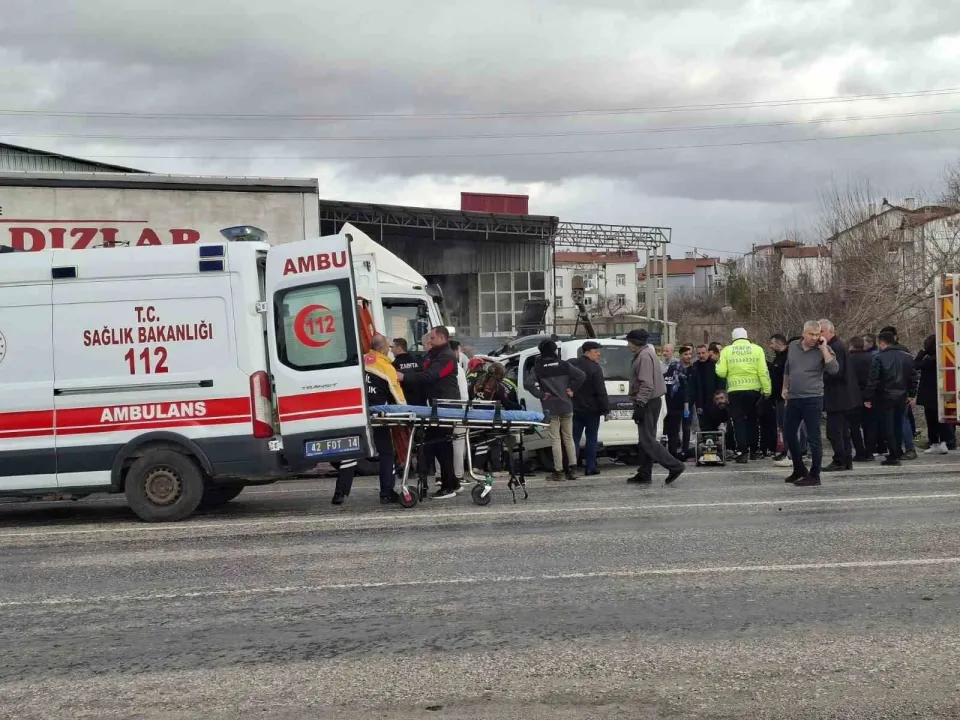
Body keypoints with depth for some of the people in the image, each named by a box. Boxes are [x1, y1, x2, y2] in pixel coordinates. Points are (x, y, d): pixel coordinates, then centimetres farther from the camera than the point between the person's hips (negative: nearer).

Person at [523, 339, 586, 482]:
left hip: (550, 409, -3)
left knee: (556, 440, -1)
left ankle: (558, 471, -2)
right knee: (569, 438, 12)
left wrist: (541, 395, -7)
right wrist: (572, 389, 3)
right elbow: (581, 376, -6)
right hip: (566, 407, 3)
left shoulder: (538, 368, -3)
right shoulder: (563, 365, 2)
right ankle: (571, 469, 10)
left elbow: (528, 383, -16)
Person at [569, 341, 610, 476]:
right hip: (591, 409, -5)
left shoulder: (571, 365, 6)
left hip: (575, 409, 5)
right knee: (591, 438, 4)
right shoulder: (595, 368, -14)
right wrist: (605, 409, -11)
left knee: (574, 438, 7)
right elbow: (601, 392, -15)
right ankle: (590, 467, 3)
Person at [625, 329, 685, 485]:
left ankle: (674, 466, -14)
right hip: (650, 402, 11)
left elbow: (647, 384, -23)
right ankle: (644, 474, 15)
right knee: (645, 440, 12)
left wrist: (639, 405, -24)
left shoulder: (644, 356, -15)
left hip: (647, 403, -11)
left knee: (647, 440, -11)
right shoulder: (644, 354, 18)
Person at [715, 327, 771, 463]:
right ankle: (753, 451, 21)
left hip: (735, 391, -1)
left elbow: (721, 372, -6)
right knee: (753, 420, 16)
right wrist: (767, 389, -2)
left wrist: (719, 364, 14)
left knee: (739, 421, 3)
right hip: (753, 390, 2)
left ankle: (742, 452, -7)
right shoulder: (757, 349, 1)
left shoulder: (726, 350, -1)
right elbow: (763, 372, -5)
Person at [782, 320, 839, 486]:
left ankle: (814, 476, 4)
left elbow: (833, 369, -22)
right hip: (793, 398, 6)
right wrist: (785, 388, 21)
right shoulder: (792, 347, 7)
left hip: (812, 399, -5)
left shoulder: (824, 350, -6)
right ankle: (799, 470, 28)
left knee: (813, 438, -3)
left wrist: (823, 348, -20)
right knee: (789, 433, 12)